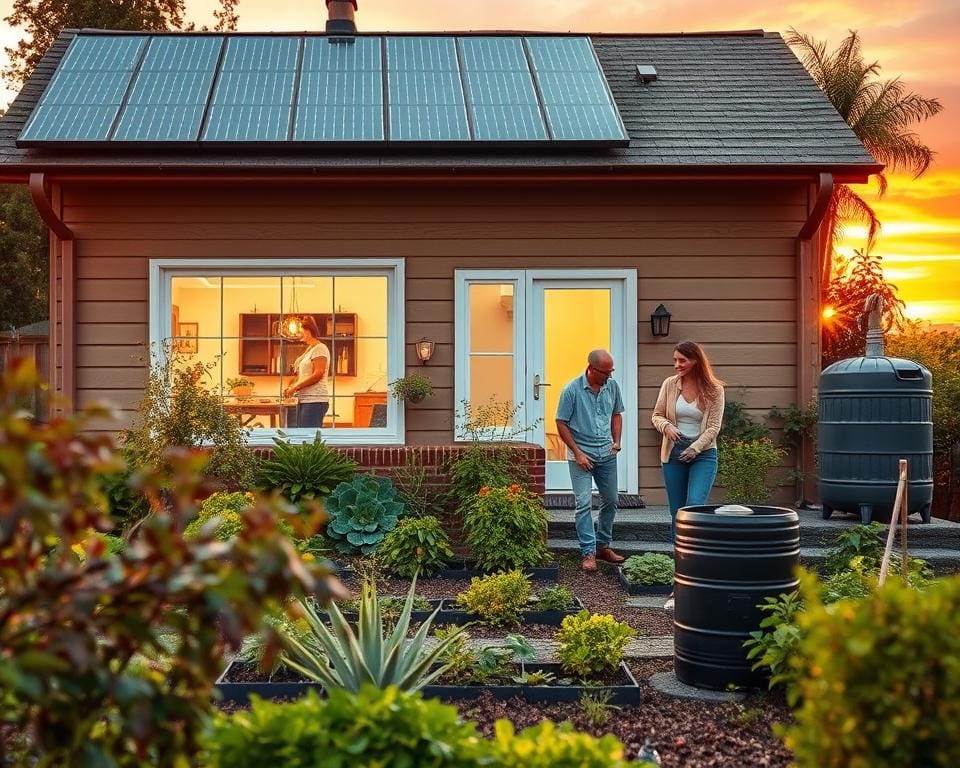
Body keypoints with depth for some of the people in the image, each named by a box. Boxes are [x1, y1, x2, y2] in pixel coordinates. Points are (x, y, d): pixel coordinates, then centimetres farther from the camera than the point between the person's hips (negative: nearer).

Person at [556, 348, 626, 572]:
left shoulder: (612, 386, 1)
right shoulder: (572, 390, -13)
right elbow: (561, 423, -9)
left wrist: (617, 441, 2)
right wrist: (577, 452, -13)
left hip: (607, 454, 5)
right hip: (581, 455, -5)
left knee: (610, 501, 11)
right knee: (584, 503, -9)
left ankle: (603, 546, 26)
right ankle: (588, 553, -7)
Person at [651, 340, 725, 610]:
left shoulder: (714, 389, -5)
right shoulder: (669, 384, 2)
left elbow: (714, 426, -6)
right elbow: (657, 415, 9)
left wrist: (695, 447, -18)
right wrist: (666, 426, -13)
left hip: (703, 454, -3)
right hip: (674, 454, 3)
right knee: (677, 514, 6)